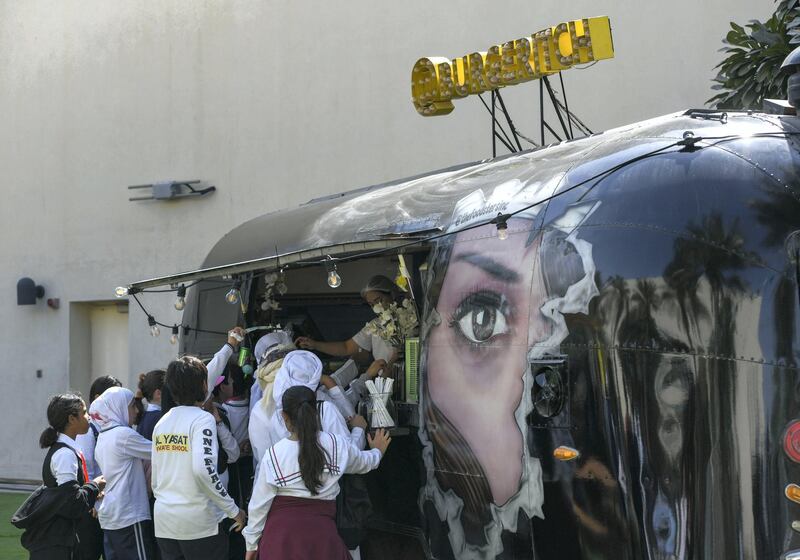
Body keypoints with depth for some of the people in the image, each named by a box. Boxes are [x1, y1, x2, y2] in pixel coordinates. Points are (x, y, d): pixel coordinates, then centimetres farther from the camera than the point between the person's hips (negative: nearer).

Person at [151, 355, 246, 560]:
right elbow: (204, 469, -22)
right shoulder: (202, 419, -11)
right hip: (199, 522, -6)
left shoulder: (161, 423, 10)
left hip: (164, 519, 6)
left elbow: (155, 477, 13)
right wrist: (233, 510, -15)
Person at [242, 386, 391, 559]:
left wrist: (251, 544, 15)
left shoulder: (274, 454, -7)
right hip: (322, 533, 2)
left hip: (281, 536, -1)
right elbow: (365, 463, 21)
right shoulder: (337, 445, -1)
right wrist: (378, 451, 45)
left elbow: (259, 505, 0)